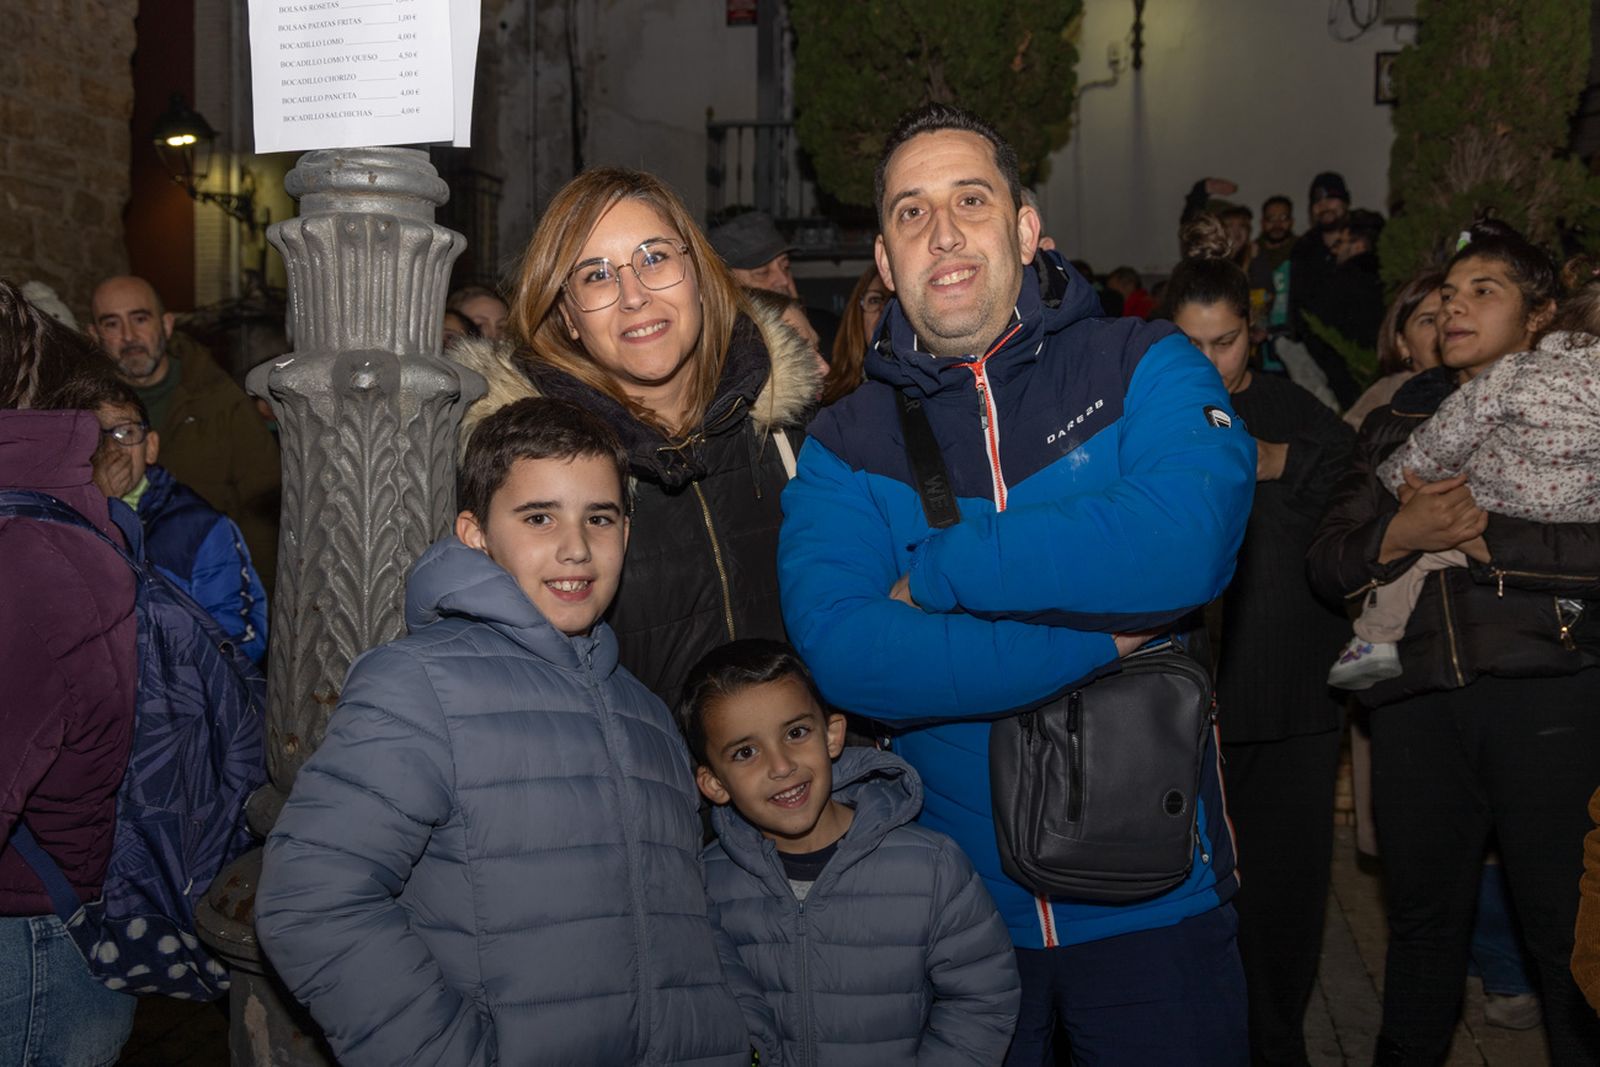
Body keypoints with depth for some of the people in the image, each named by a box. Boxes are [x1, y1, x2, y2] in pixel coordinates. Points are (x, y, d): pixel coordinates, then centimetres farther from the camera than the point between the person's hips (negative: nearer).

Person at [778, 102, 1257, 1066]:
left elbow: (1185, 541, -24)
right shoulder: (844, 444, -2)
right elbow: (841, 651, -19)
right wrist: (1104, 637, -21)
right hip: (947, 906, 1)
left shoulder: (1146, 369, -4)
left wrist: (936, 571, -18)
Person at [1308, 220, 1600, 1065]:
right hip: (1420, 702, 3)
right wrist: (1400, 535, -10)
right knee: (1423, 917, 14)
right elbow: (1327, 563, 8)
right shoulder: (1399, 423, 15)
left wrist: (1482, 536, -14)